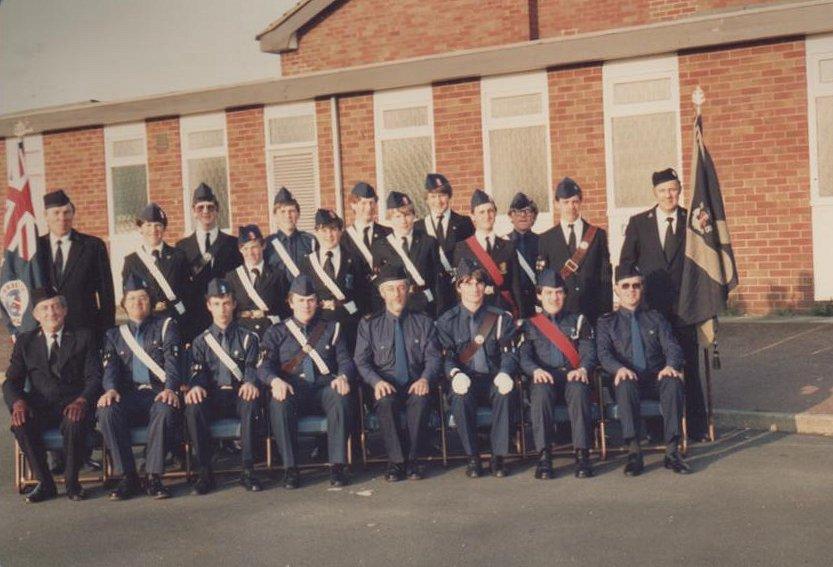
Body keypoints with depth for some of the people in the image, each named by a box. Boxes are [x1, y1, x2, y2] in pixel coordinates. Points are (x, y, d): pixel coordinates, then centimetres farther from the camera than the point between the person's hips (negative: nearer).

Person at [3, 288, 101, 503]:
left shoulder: (83, 337, 11)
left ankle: (72, 482, -13)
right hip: (39, 407, 2)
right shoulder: (25, 341, 16)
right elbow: (11, 381, 8)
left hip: (73, 404, -2)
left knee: (74, 422, -35)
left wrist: (82, 401, -21)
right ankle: (44, 482, -12)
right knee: (21, 424, -31)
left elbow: (94, 378, 1)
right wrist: (18, 402, -16)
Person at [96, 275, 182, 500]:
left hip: (159, 393, -2)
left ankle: (154, 476, -27)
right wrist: (110, 389, -18)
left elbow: (172, 361, -1)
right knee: (107, 411, -31)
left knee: (166, 409, -37)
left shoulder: (166, 325, 15)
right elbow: (110, 368, 6)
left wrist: (170, 389, -21)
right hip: (128, 395, 2)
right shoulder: (114, 334, 22)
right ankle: (127, 477, -21)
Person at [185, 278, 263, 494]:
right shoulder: (201, 341, 17)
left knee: (251, 403, -37)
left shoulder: (248, 337, 15)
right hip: (212, 397, 1)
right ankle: (204, 472, -24)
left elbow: (253, 367, 1)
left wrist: (250, 383, -24)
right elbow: (198, 371, 3)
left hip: (239, 395, -1)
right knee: (193, 407, -33)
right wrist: (196, 386, -22)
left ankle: (248, 471, -31)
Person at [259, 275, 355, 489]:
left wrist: (342, 377, -15)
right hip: (292, 390, 0)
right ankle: (290, 468, -27)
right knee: (279, 403, -35)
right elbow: (264, 366, 3)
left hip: (324, 387, 0)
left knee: (340, 398, -34)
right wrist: (276, 381, -21)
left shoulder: (332, 328, 19)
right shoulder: (277, 332, 16)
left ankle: (337, 465, -29)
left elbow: (345, 361, 10)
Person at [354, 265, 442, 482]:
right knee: (386, 401, -35)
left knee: (420, 399, -35)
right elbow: (362, 361, 3)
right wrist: (377, 381, -17)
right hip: (386, 387, 0)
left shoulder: (423, 322, 13)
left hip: (415, 385, 0)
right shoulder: (369, 324, 10)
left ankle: (413, 459, -24)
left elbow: (434, 357, 6)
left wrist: (425, 379, -16)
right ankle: (396, 461, -26)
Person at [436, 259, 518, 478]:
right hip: (466, 380, -1)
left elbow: (509, 353, 3)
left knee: (506, 393, -33)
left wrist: (505, 373, -20)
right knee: (460, 397, -35)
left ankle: (499, 456, -21)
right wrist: (456, 374, -24)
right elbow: (446, 357, -1)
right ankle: (472, 458, -20)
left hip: (494, 378, 1)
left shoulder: (501, 318, 11)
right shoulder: (447, 321, 9)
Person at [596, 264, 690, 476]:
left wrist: (671, 366, -19)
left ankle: (672, 451, -33)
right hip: (627, 378, -1)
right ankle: (634, 452, -38)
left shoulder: (655, 318, 20)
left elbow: (671, 346, 6)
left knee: (673, 382, -34)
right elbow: (603, 354, -1)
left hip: (657, 378, 2)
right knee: (626, 384, -38)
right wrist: (619, 368, -25)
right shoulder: (607, 322, 15)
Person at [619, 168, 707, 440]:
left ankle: (695, 427, 13)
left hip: (684, 306, 0)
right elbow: (626, 264, 8)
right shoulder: (638, 223, 6)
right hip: (650, 306, 0)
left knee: (689, 367, 4)